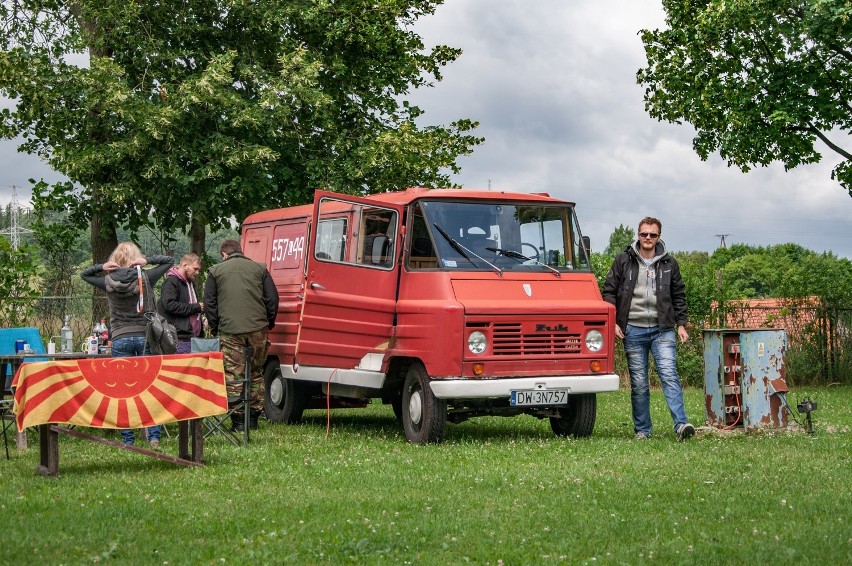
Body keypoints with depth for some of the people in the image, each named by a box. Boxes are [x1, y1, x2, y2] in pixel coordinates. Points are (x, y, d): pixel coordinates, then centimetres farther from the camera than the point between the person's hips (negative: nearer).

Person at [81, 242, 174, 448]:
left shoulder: (109, 282, 1)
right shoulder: (145, 278, -2)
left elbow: (84, 274, 18)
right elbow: (169, 260, 8)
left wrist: (101, 267, 2)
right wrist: (147, 260, -2)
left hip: (120, 339, 0)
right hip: (145, 336, 0)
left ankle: (127, 440, 4)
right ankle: (154, 437, -1)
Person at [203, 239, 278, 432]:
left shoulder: (215, 271, 9)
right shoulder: (259, 268, 11)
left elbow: (209, 303, 7)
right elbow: (272, 297, 8)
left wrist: (214, 328, 14)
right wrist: (269, 323, 18)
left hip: (230, 330, -2)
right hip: (258, 329, 2)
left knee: (234, 374, 1)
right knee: (256, 373, 13)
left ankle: (238, 419, -2)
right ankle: (253, 417, 15)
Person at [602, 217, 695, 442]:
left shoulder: (669, 264, 9)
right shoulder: (623, 260, 6)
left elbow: (679, 296, 16)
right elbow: (609, 292, 7)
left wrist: (681, 324, 8)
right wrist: (613, 322, -2)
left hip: (662, 330, 0)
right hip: (633, 329, 0)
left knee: (669, 375, -14)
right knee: (639, 383, 4)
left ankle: (681, 425, -21)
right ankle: (642, 430, 12)